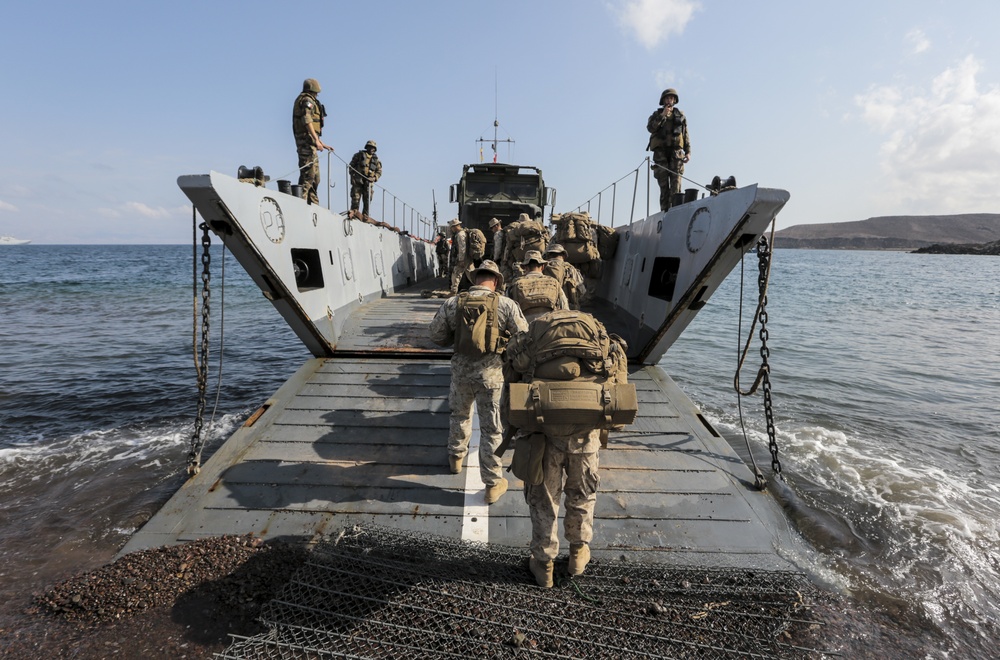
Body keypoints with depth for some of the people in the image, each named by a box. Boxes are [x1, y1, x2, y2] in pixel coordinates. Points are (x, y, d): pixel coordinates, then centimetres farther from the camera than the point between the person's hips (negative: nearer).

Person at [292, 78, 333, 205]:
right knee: (308, 174, -15)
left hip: (310, 142, 10)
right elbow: (307, 120, -19)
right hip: (307, 139, -10)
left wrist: (322, 144, 28)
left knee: (315, 176, 13)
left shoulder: (302, 101, 28)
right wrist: (316, 140, -27)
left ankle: (314, 204, 17)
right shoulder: (307, 100, -3)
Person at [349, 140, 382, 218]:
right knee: (356, 196, -8)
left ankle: (365, 214, 7)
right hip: (358, 180, -2)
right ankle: (354, 210, -2)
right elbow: (351, 165, 8)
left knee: (367, 199, 1)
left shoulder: (376, 159, 15)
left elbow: (379, 171, 13)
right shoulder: (359, 155, 9)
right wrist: (353, 175, -4)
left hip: (368, 181, 2)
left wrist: (374, 178, -5)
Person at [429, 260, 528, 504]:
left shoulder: (453, 303, -5)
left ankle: (456, 457, 50)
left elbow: (436, 335, 2)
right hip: (491, 373, -2)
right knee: (491, 429, 8)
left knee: (460, 415, 28)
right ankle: (493, 484, 18)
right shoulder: (506, 304, -11)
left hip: (461, 371, 2)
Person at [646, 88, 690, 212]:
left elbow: (685, 135, 15)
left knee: (676, 180, -12)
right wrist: (662, 115, -10)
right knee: (663, 181, -6)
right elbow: (650, 128, -4)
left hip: (676, 150, 0)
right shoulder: (657, 114, 16)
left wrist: (688, 151, 5)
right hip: (660, 151, 0)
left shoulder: (680, 115, 18)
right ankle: (665, 208, -8)